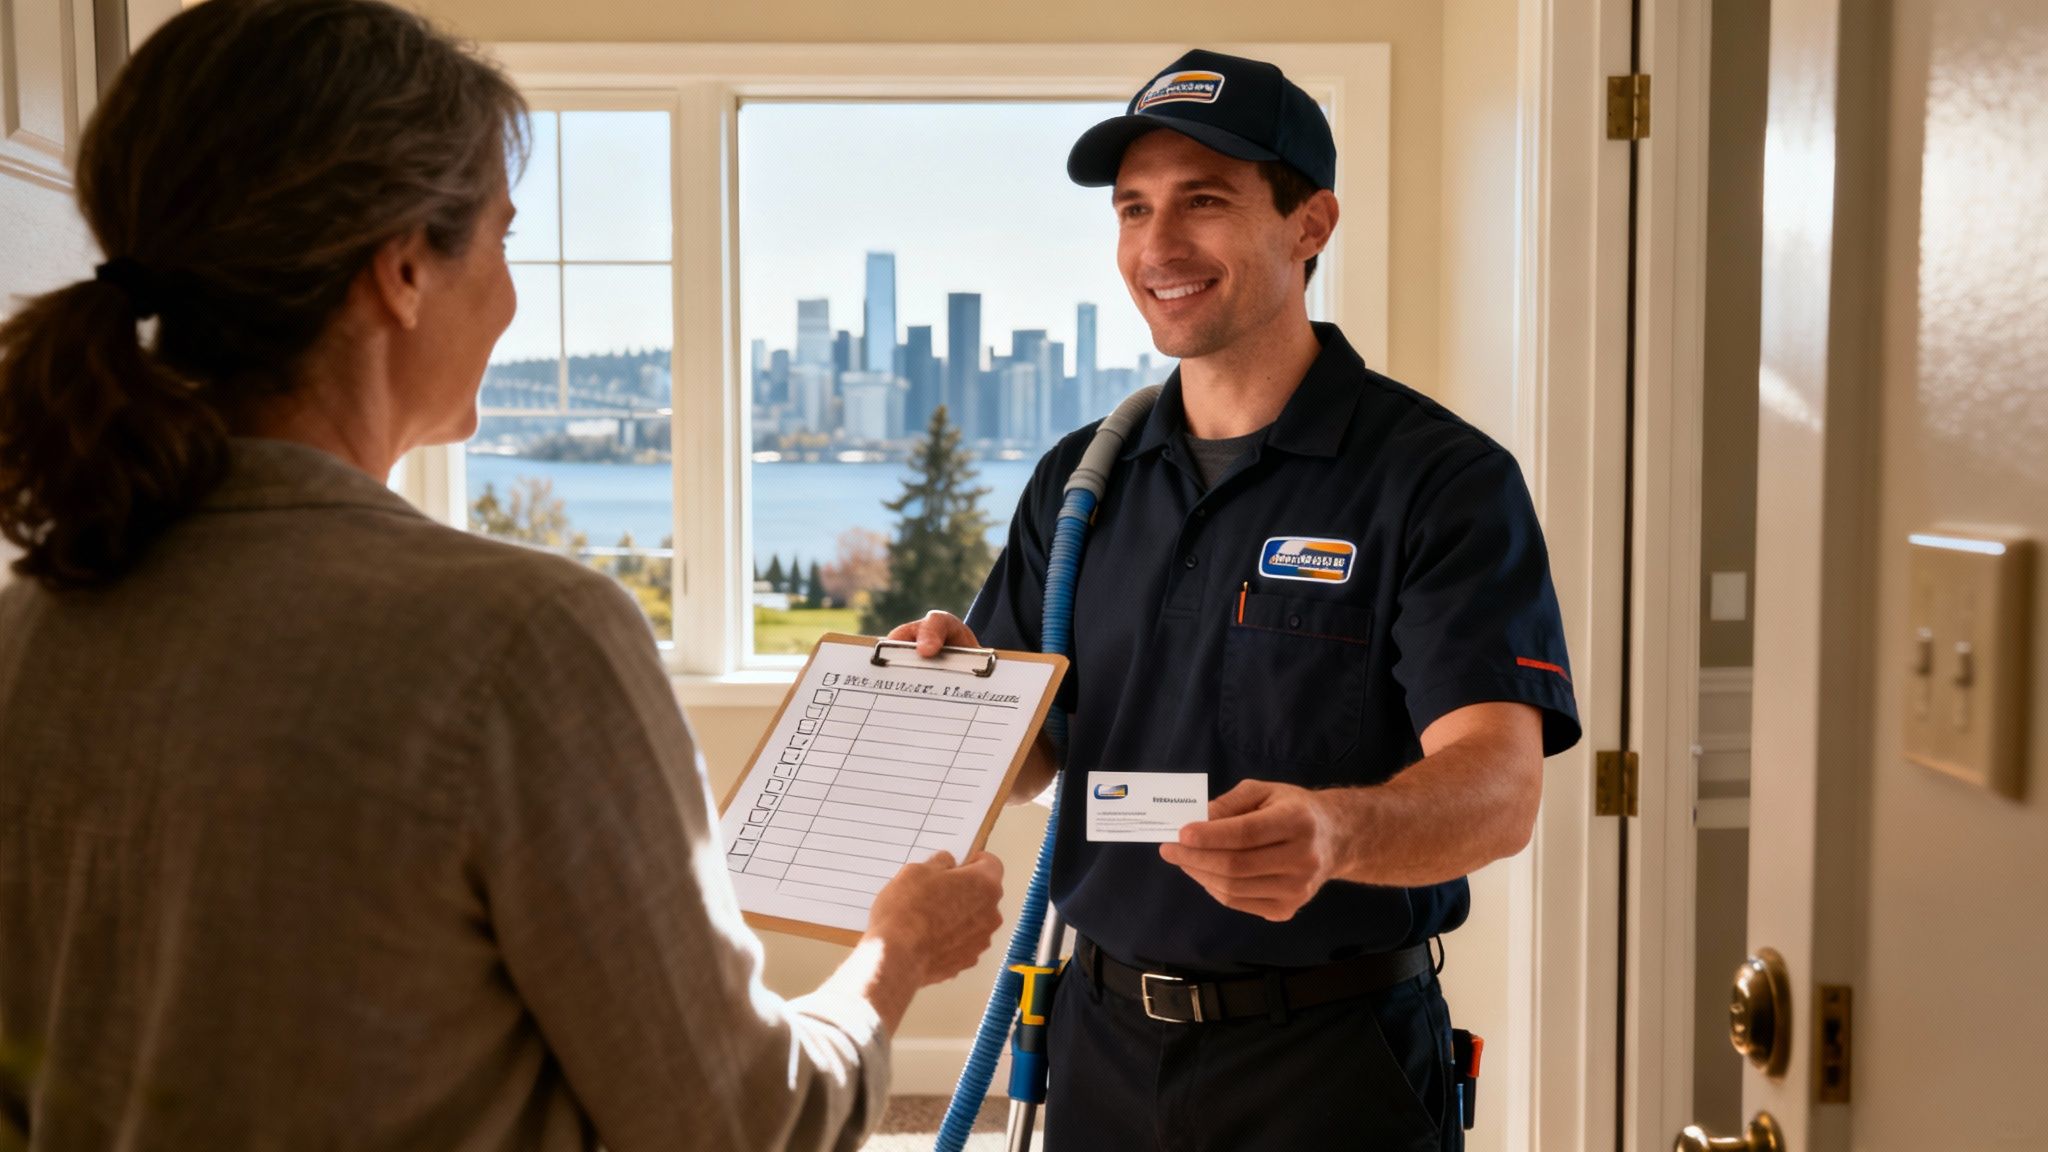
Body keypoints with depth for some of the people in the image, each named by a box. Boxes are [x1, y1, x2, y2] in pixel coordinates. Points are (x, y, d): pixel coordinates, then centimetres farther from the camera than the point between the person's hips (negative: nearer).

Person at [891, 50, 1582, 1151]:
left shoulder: (1444, 479, -11)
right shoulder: (1078, 482, 5)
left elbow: (1500, 787, -22)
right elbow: (1024, 751, 8)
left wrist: (1332, 832, -42)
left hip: (1333, 1062, -4)